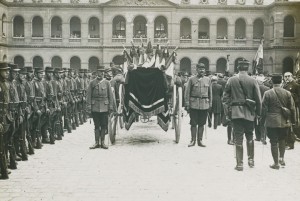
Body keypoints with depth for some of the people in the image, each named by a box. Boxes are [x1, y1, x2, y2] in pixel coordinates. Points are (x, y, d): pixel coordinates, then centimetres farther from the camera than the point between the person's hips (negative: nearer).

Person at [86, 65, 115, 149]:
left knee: (104, 126, 3)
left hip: (104, 107, 1)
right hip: (95, 107, -1)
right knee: (96, 126, 5)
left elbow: (111, 95, 7)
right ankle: (96, 142, 11)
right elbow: (88, 95, 2)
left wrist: (111, 106, 1)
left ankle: (102, 142, 12)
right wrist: (89, 106, -4)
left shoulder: (107, 82, 6)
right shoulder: (92, 83, 3)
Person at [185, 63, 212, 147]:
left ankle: (200, 140, 15)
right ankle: (193, 140, 10)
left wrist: (210, 104, 10)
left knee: (201, 124, 7)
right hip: (194, 104, -2)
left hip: (204, 105, 2)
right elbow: (187, 92, 0)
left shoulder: (208, 80, 10)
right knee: (193, 123, 1)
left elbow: (210, 92, 15)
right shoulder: (191, 79, 1)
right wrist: (187, 104, -5)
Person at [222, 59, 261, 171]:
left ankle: (239, 164, 3)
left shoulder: (231, 80, -1)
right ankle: (251, 159, 21)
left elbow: (225, 97, -1)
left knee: (238, 138, 2)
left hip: (235, 112, -1)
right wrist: (258, 113, 9)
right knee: (250, 137, 18)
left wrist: (227, 112, 5)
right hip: (249, 113, 1)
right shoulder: (253, 81, -2)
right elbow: (258, 99, -1)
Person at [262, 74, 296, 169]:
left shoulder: (267, 93, -8)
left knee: (274, 142, 3)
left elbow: (264, 108, -6)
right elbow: (292, 108, 4)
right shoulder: (287, 93, -1)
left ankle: (276, 163, 8)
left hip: (272, 122, -3)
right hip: (284, 122, 3)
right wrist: (293, 120, 13)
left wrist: (263, 118, 8)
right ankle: (281, 158, 19)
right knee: (282, 140, 23)